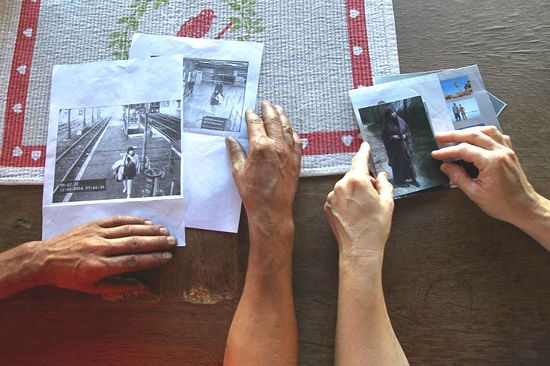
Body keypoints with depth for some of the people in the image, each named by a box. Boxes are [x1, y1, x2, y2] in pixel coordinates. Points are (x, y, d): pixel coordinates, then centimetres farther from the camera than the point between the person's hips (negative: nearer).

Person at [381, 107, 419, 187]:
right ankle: (400, 179, 20)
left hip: (404, 145, 3)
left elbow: (408, 130, 10)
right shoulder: (386, 125, -7)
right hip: (394, 148, -3)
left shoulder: (400, 120, 2)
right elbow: (384, 137, -5)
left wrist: (405, 135, -9)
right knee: (398, 163, 5)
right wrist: (392, 137, -21)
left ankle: (413, 179, 13)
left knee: (408, 160, 5)